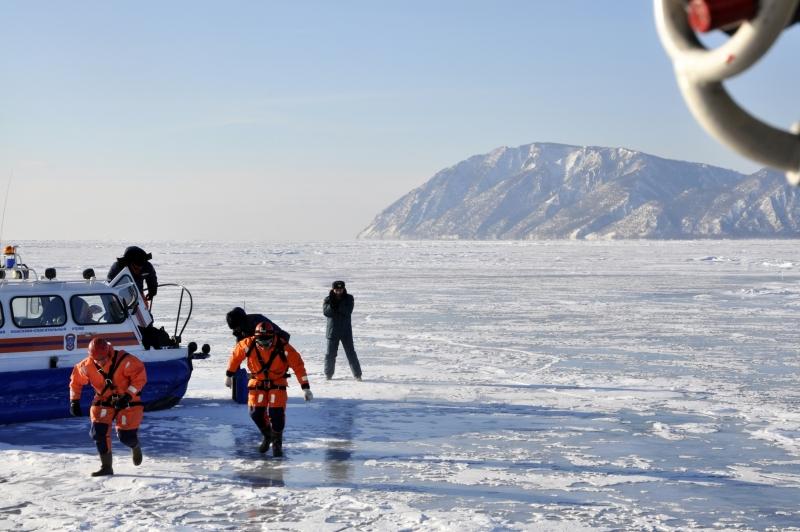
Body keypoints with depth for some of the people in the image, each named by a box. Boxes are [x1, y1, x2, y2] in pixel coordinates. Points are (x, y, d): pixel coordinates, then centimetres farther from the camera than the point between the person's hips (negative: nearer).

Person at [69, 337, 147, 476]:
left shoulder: (124, 361, -27)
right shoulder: (87, 366, -15)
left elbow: (140, 376, -21)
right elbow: (76, 380, 2)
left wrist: (128, 395, -27)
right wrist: (74, 401, 0)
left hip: (128, 401, -3)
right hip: (103, 401, 3)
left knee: (126, 436, -4)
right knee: (99, 432, -14)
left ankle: (135, 447, 35)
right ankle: (106, 466, 0)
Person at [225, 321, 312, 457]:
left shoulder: (283, 348, -26)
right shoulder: (248, 345, -22)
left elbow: (298, 365, -20)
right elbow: (236, 355, -3)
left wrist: (305, 388, -21)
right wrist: (229, 375, 7)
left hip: (277, 381, -2)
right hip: (257, 381, 2)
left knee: (277, 412, -16)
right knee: (256, 412, -7)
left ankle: (277, 443, 10)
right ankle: (267, 435, 25)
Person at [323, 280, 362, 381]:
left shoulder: (349, 299, -1)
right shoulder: (328, 300, 1)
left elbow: (348, 311, -15)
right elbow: (326, 312, -13)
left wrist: (338, 305, -24)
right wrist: (332, 304, -27)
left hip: (346, 330, -1)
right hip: (332, 330, 1)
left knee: (351, 353, -2)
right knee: (330, 353, 7)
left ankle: (357, 374, 1)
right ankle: (328, 374, 21)